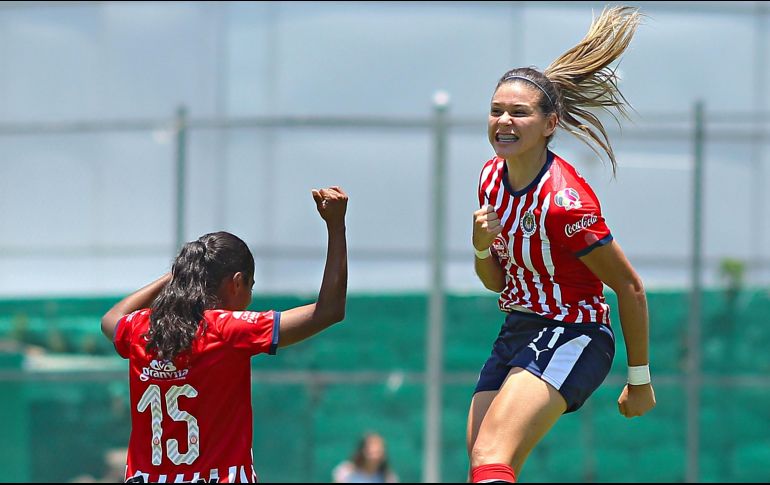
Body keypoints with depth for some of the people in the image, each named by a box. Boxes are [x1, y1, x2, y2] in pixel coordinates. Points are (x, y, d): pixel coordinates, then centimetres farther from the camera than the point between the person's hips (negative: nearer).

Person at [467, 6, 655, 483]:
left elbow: (630, 287, -14)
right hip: (516, 334, 8)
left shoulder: (565, 201, -22)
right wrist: (482, 246, -9)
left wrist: (640, 379, -8)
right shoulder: (491, 176, 2)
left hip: (572, 337, -8)